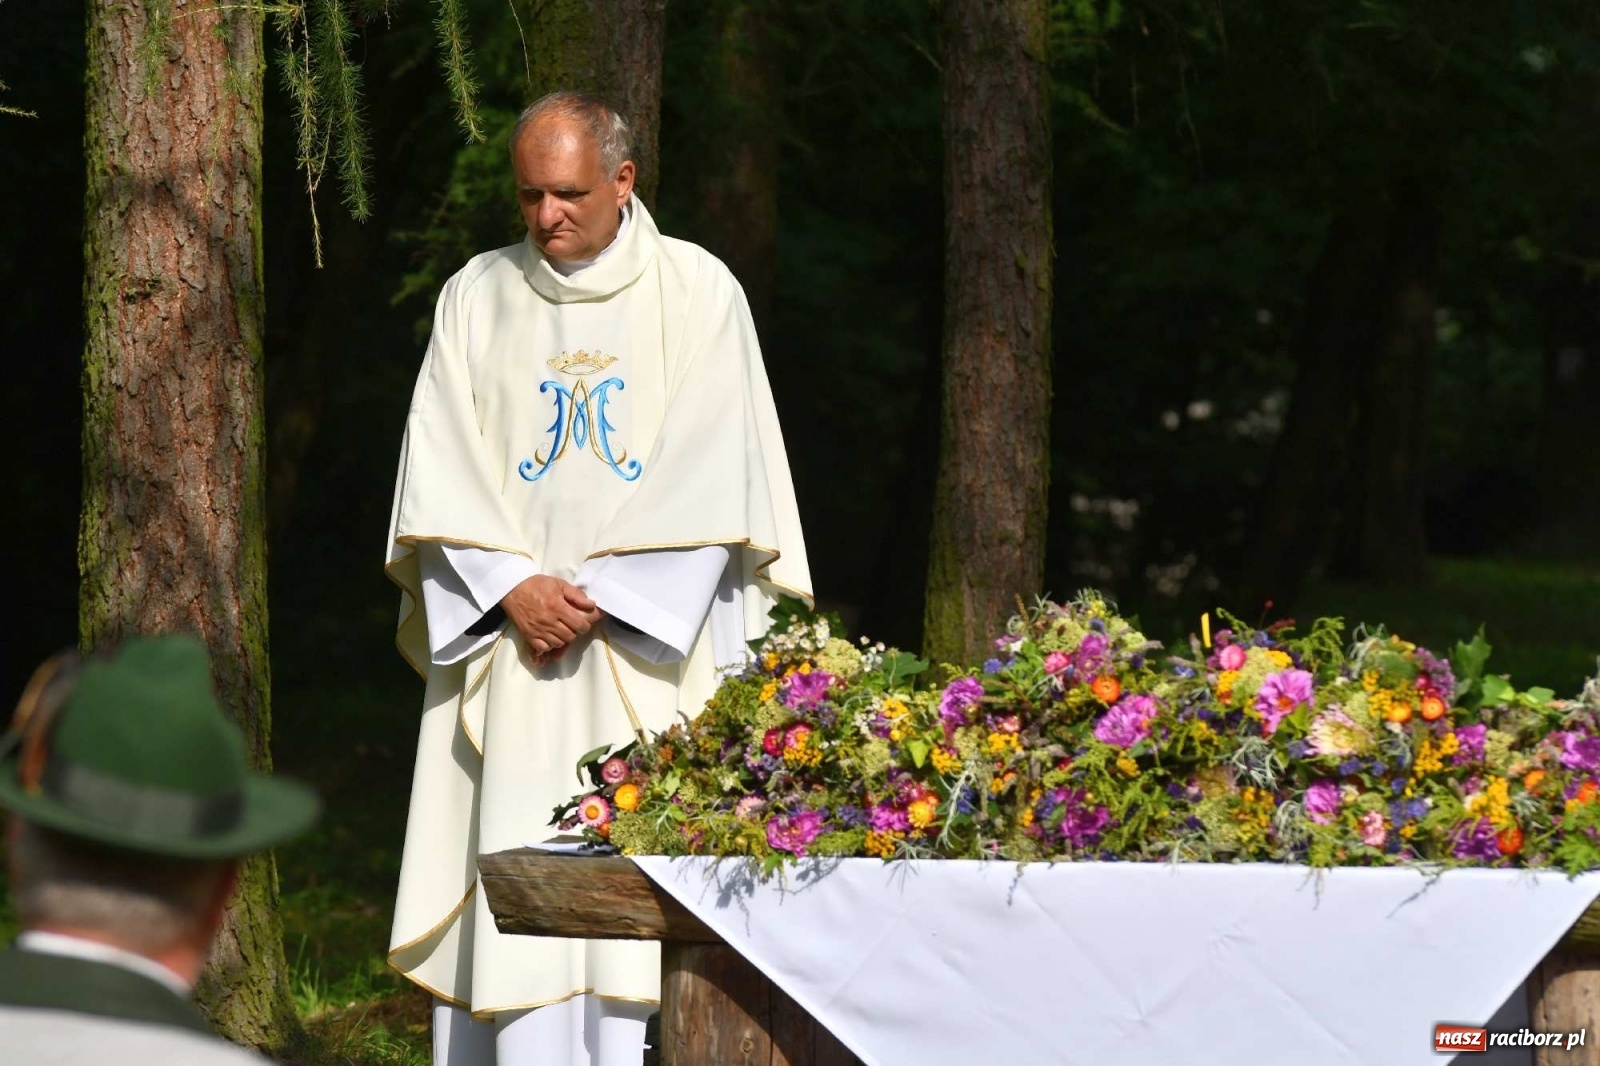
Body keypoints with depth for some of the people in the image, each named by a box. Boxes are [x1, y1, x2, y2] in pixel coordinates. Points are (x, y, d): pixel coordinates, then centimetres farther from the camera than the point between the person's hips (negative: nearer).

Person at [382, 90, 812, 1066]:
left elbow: (709, 475, -3)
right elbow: (441, 472, 5)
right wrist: (512, 588, -10)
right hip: (509, 645, 2)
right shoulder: (477, 297, 10)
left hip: (650, 642, -2)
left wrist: (600, 596, -11)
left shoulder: (697, 292, 3)